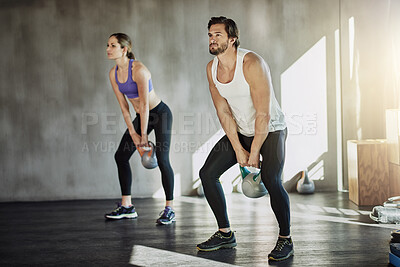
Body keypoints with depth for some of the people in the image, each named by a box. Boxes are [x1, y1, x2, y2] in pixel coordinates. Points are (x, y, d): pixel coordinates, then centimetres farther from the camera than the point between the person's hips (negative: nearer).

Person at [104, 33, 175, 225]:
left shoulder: (138, 69, -24)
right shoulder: (114, 73, -2)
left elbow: (144, 104, -24)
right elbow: (123, 106, 1)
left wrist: (143, 136, -21)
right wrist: (132, 133, -4)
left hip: (160, 113, -8)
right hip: (142, 116, 8)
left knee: (162, 159, -16)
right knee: (121, 156, 3)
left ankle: (169, 209, -5)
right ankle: (127, 207, 11)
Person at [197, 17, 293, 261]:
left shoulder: (251, 64, -25)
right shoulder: (212, 68, -5)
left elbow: (264, 115, -25)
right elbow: (223, 111, -2)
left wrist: (254, 154, -21)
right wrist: (238, 149, -8)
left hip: (271, 130, -7)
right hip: (240, 131, 7)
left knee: (271, 180, -28)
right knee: (207, 174, 0)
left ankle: (285, 239, -5)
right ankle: (225, 234, 14)